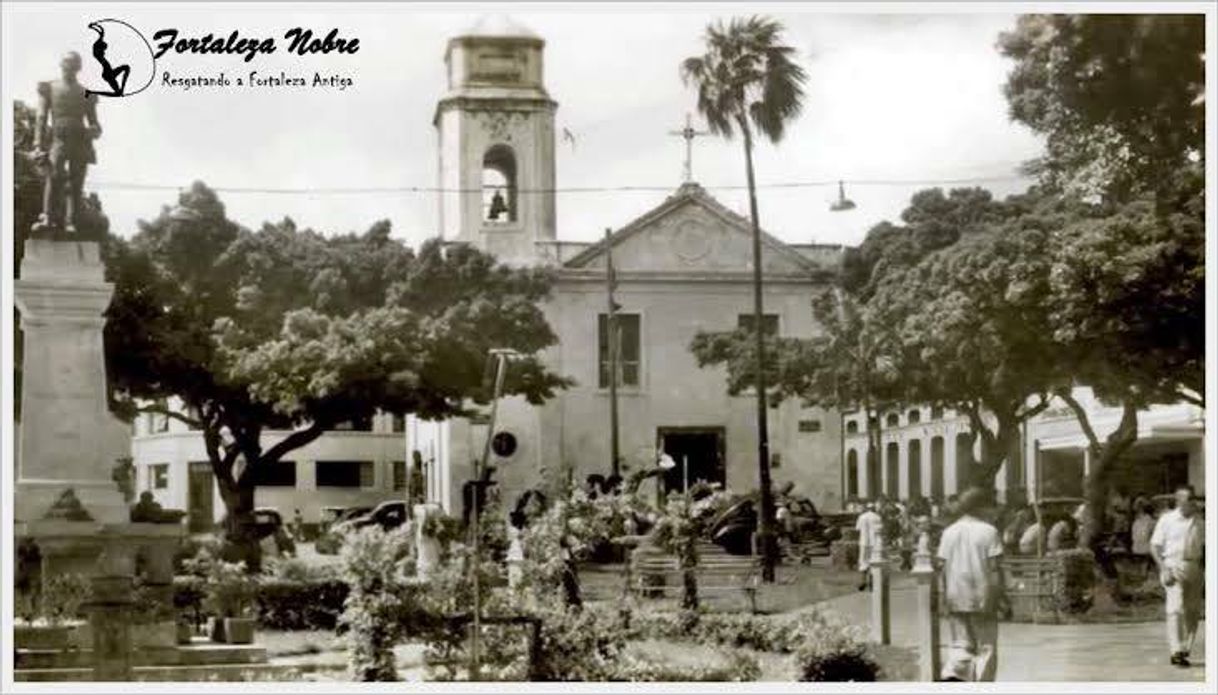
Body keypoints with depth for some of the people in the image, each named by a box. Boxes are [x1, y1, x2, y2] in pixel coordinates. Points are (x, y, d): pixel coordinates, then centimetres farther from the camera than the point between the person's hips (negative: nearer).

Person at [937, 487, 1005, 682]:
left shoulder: (949, 532, 4)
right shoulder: (988, 531, -6)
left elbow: (944, 568, 4)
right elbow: (994, 568, -9)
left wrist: (946, 596, 11)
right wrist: (998, 596, -5)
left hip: (956, 599, 3)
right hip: (982, 597, -3)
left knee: (961, 644, 10)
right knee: (986, 646, 8)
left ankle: (952, 674, -13)